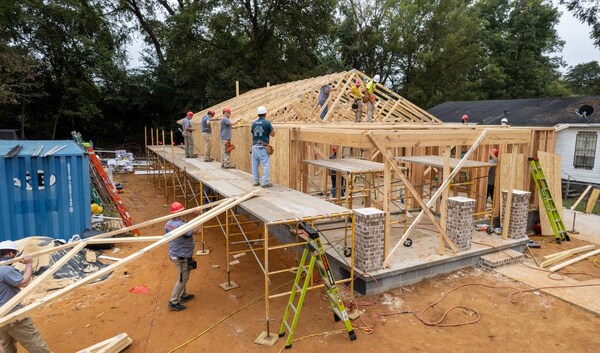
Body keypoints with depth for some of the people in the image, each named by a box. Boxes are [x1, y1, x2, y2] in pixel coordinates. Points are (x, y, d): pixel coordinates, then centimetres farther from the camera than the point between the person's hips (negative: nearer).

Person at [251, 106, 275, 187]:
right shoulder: (267, 122, -8)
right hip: (263, 147, -5)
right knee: (266, 165, 0)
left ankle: (255, 181, 18)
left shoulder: (254, 123, 6)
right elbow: (273, 134, 0)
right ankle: (265, 182, -2)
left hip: (254, 146, 6)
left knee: (255, 164, 11)